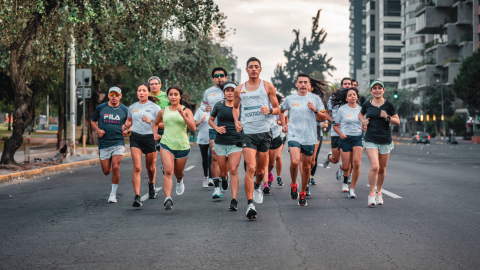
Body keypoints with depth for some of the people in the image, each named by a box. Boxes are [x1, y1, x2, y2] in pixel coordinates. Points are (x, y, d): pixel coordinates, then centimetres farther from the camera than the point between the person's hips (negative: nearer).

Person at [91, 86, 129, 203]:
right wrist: (98, 130, -3)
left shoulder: (125, 110, 2)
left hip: (118, 142, -1)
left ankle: (113, 193, 1)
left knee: (115, 168, -15)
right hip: (103, 144, 1)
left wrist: (127, 131, -6)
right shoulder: (100, 108, 2)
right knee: (106, 171, 4)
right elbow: (93, 120, 16)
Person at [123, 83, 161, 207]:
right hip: (135, 137, 1)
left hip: (150, 138, -1)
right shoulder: (132, 107, 10)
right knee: (137, 168, -13)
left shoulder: (154, 107, -1)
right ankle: (137, 197, -16)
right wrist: (126, 125, 4)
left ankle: (151, 186, 46)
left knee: (150, 167, 14)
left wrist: (150, 121, -19)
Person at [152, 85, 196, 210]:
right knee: (168, 171, -20)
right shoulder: (163, 112, 7)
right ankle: (168, 198, -27)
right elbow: (155, 123, 27)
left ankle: (180, 181, 54)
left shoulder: (186, 110, 0)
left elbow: (193, 128, -13)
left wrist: (183, 115, -22)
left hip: (182, 146, 0)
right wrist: (155, 134, 8)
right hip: (166, 144, 0)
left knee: (178, 173, 16)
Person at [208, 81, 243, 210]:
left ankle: (234, 200, -15)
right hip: (220, 143, 2)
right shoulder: (219, 105, 5)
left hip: (236, 143, -2)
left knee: (233, 170, -15)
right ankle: (224, 179, 49)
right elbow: (210, 120, 17)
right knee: (223, 172, 9)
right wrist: (217, 128, -3)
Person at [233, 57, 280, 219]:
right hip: (247, 132, -1)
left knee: (261, 169, 13)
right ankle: (250, 204, -16)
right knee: (250, 168, -15)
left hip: (264, 132, 1)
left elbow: (277, 109, 8)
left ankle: (257, 187, 47)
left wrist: (269, 110, -15)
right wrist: (236, 121, 6)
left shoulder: (268, 86, 4)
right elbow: (235, 107, 24)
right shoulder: (239, 89, 7)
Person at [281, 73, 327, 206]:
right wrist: (283, 124, 13)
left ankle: (303, 193, 26)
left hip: (309, 138, 1)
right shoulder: (290, 99, 5)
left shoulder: (315, 99, 3)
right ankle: (293, 184, 5)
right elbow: (281, 110, 25)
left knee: (306, 167, 8)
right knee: (295, 162, -23)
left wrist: (315, 110, -11)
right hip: (294, 135, -1)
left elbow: (324, 117, 6)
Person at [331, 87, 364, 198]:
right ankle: (345, 180, 38)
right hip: (345, 138, -1)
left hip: (358, 138, 1)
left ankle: (352, 189, -5)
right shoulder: (342, 109, 0)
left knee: (356, 163, -18)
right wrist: (340, 133, -14)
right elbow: (335, 125, 5)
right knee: (346, 167, -2)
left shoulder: (361, 109, 7)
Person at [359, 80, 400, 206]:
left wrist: (387, 117, -16)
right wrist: (363, 121, 3)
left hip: (385, 140, 1)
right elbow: (360, 114, 24)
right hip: (371, 140, -1)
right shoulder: (366, 105, 3)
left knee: (382, 168, 9)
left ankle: (379, 193, 28)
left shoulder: (388, 105, -1)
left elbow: (398, 122, 2)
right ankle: (371, 194, -5)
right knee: (374, 167, -16)